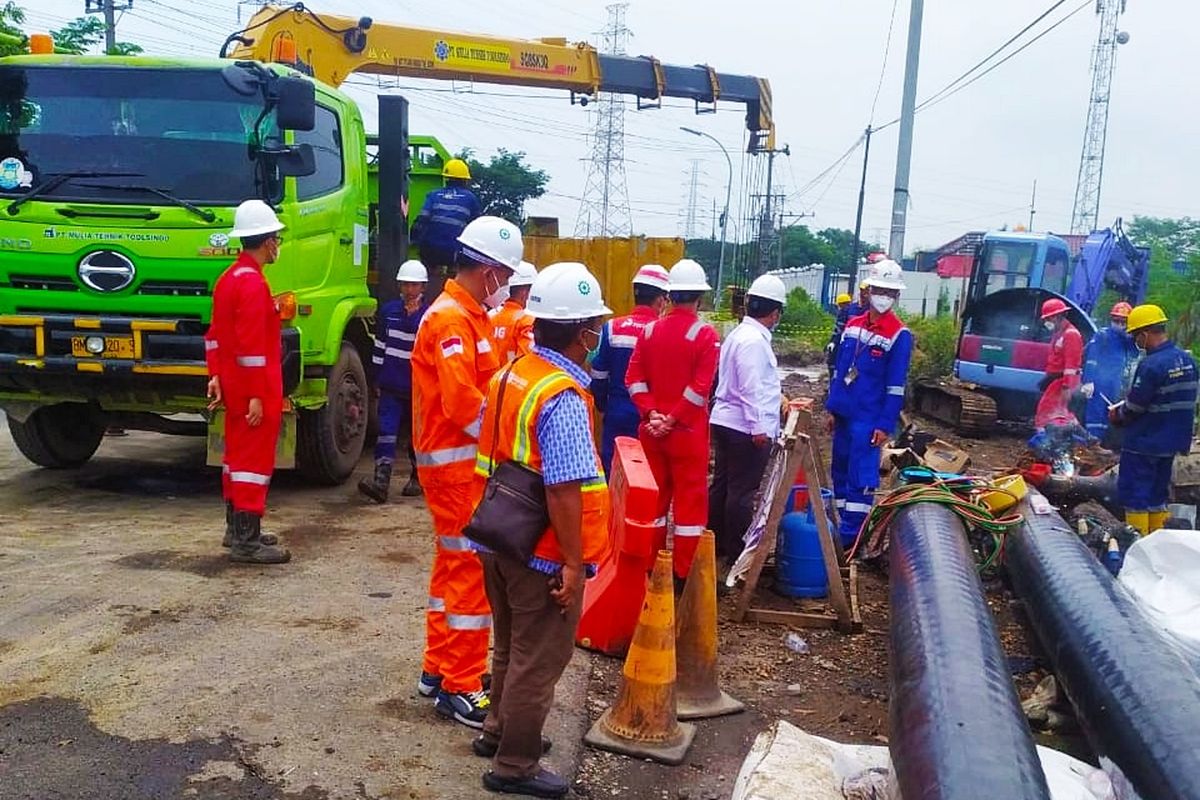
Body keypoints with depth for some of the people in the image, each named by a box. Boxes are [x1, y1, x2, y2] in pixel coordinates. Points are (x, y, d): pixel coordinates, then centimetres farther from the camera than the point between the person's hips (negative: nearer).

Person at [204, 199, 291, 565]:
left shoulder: (229, 277, 13)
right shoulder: (253, 283, -19)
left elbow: (215, 333, 16)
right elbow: (251, 344, -23)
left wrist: (215, 375, 17)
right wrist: (256, 396, -23)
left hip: (232, 383, 10)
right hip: (256, 388, -10)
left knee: (237, 454, 17)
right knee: (255, 459, -6)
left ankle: (237, 529, 27)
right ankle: (246, 541, -4)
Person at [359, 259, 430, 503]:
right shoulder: (389, 310, 8)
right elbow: (380, 344, 13)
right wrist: (377, 378, 13)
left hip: (418, 386, -2)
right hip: (391, 385, 2)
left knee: (417, 433, 11)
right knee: (386, 430, -10)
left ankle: (417, 478, 26)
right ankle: (381, 480, -17)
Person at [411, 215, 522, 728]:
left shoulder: (468, 314, 15)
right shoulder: (451, 320, -18)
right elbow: (462, 401, -26)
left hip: (463, 460, 11)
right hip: (458, 463, -11)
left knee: (453, 565, 17)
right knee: (471, 568, -5)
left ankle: (438, 670, 29)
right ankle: (460, 688, 4)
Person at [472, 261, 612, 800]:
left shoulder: (511, 375, 5)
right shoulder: (563, 398, -23)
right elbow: (563, 490, -27)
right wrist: (574, 562, -21)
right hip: (543, 555, -8)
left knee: (512, 648, 25)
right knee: (538, 661, 7)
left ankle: (499, 731, 41)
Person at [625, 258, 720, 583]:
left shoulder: (650, 330, 4)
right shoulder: (706, 335, -10)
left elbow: (634, 378, -1)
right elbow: (701, 387, -17)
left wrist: (651, 413, -6)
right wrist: (672, 419, -13)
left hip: (651, 429, 5)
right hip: (688, 431, -4)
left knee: (653, 495, 14)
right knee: (690, 499, 4)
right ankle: (684, 573, 9)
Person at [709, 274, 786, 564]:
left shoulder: (739, 333, 12)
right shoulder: (755, 341, -19)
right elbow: (751, 388, -23)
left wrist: (778, 395, 32)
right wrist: (759, 427, -22)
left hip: (725, 421, 10)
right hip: (747, 427, -10)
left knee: (722, 484, 15)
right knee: (742, 491, 0)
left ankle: (715, 543, 24)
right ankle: (736, 550, 10)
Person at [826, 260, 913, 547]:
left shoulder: (899, 335, -9)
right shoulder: (853, 325, 10)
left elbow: (896, 385, -11)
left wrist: (885, 425, -14)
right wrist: (832, 407, 13)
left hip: (868, 420, -7)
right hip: (844, 414, 7)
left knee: (860, 478, -5)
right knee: (840, 471, 15)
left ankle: (851, 537, -1)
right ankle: (837, 527, 27)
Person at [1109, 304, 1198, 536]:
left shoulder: (1151, 365, -23)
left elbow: (1134, 407, -19)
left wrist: (1117, 415, 2)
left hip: (1143, 443, -8)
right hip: (1172, 442, 8)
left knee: (1134, 493, 2)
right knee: (1158, 492, 18)